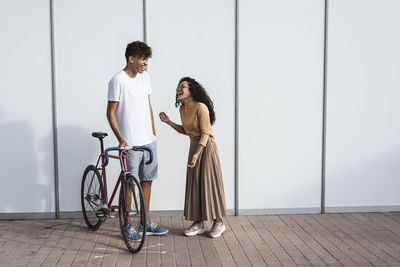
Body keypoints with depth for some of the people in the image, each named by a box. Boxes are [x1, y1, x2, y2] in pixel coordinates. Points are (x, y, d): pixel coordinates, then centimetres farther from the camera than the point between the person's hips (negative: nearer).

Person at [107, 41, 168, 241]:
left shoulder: (144, 77, 10)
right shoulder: (118, 81, -12)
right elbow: (110, 113, -11)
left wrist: (154, 132, 16)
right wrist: (120, 138, -19)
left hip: (149, 140, 7)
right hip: (130, 142, -7)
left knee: (147, 180, 12)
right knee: (129, 184, 1)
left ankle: (145, 222, 23)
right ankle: (127, 226, 13)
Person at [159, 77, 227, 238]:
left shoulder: (201, 107, -18)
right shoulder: (182, 109, 6)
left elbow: (205, 134, -19)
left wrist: (196, 154, -24)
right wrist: (168, 122, 8)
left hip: (206, 146, -8)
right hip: (194, 145, 8)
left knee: (209, 182, -3)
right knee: (194, 183, 7)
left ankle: (218, 222, 10)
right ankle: (199, 223, 14)